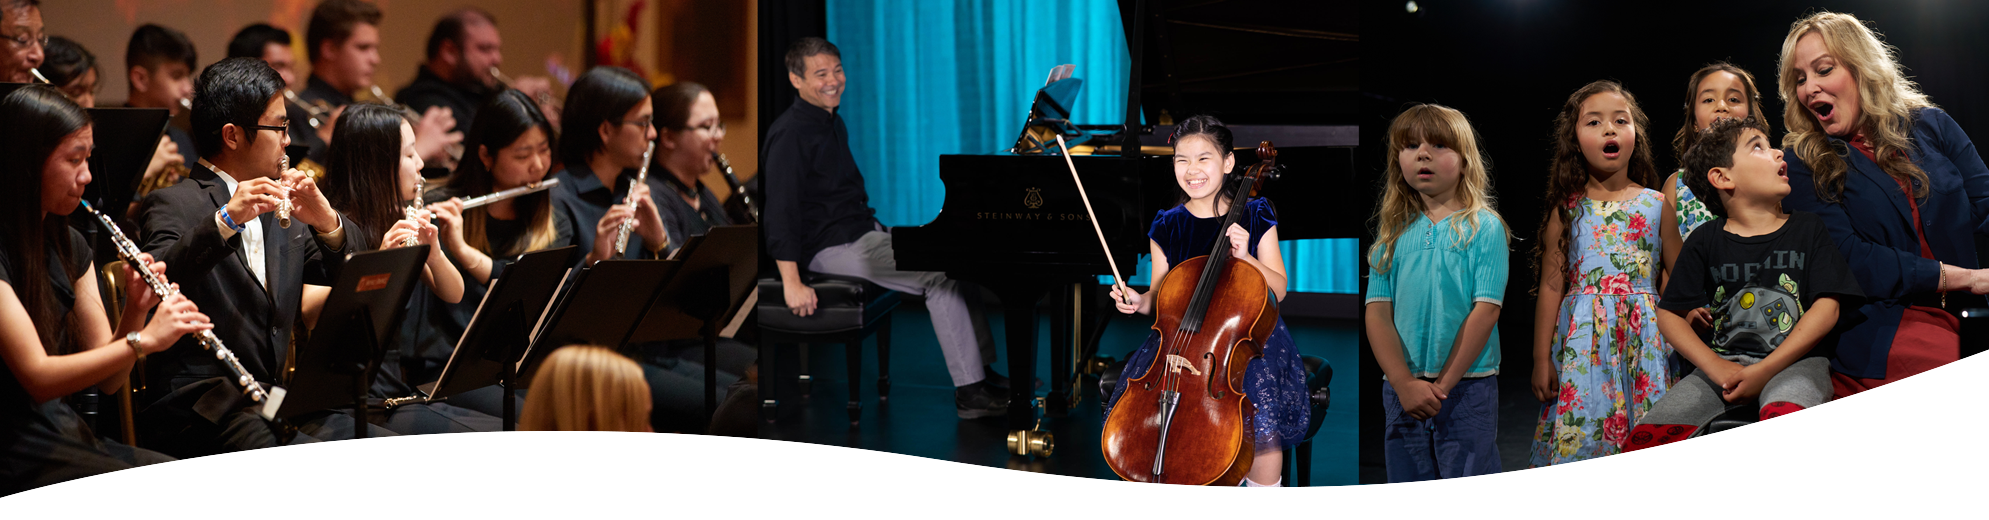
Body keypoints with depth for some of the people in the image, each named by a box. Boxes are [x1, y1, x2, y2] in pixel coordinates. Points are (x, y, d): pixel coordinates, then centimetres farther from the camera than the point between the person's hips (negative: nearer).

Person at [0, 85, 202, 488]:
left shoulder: (68, 245, 13)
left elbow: (107, 379, 11)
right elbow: (36, 377, -21)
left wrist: (136, 310, -6)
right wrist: (144, 339, -24)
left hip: (68, 434, 8)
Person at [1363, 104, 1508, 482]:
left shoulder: (1483, 227, -3)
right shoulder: (1394, 231, 8)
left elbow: (1486, 310, -10)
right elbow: (1377, 313, 1)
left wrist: (1444, 384, -13)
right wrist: (1404, 383, -11)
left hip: (1467, 388, -4)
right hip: (1402, 390, 4)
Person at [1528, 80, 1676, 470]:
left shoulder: (1657, 205, 8)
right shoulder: (1567, 210, 6)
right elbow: (1551, 286, 5)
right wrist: (1541, 359, 2)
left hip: (1643, 339, 0)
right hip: (1583, 339, 0)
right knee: (1581, 436, -5)